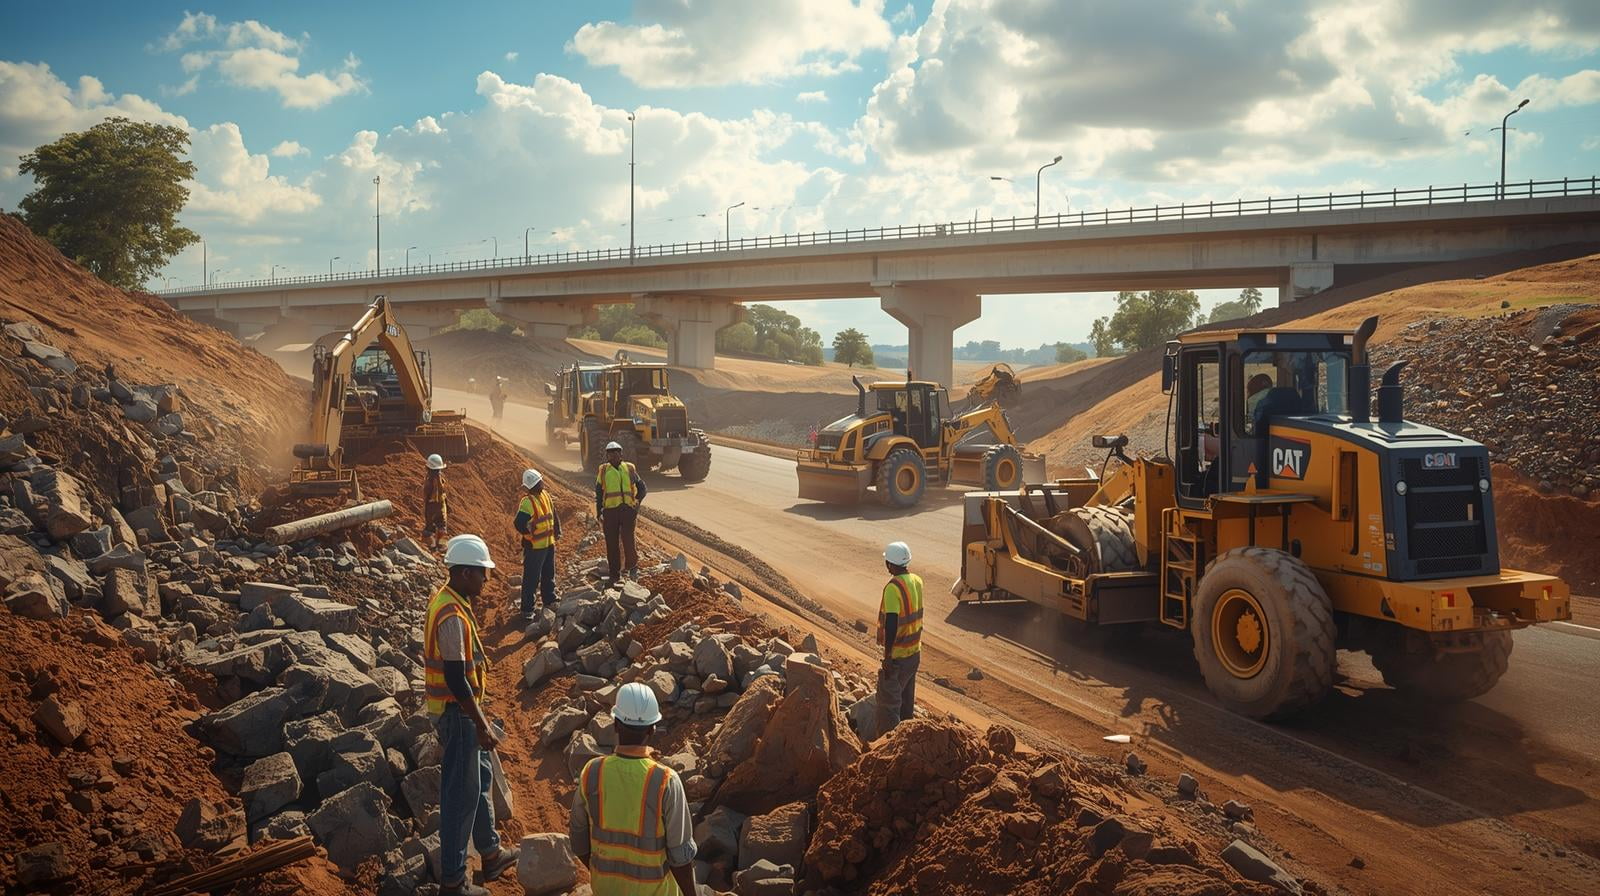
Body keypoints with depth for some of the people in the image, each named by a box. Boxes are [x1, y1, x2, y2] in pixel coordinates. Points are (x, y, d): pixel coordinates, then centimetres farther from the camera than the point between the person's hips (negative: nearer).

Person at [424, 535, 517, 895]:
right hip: (456, 712, -10)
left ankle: (491, 854, 38)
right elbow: (456, 680, -27)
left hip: (457, 706, 10)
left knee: (481, 777, 22)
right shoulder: (453, 616, -26)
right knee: (462, 793, 0)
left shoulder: (446, 599, 5)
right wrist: (482, 726, -21)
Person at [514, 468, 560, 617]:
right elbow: (519, 524, -30)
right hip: (534, 546, -8)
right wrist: (531, 532, -17)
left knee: (549, 574, 22)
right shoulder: (527, 502, -23)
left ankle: (550, 601, 38)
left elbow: (553, 513, 17)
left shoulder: (545, 495, 3)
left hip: (549, 543, 8)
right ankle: (527, 609, 10)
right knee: (531, 579, 0)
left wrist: (557, 530, 14)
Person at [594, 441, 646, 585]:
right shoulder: (604, 470, 5)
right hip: (610, 510, 1)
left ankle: (633, 566, 15)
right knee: (612, 543, 3)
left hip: (628, 510, -1)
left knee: (628, 539, -11)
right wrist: (599, 512, 6)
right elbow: (598, 492, 10)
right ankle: (615, 574, 13)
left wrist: (637, 503, 6)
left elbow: (641, 487, 16)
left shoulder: (629, 468, 6)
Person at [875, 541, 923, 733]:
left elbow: (891, 624, -25)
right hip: (915, 652, 8)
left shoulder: (893, 588, -23)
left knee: (889, 702, 0)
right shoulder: (917, 581, 2)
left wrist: (888, 656, -22)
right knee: (907, 700, 20)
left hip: (898, 656, -8)